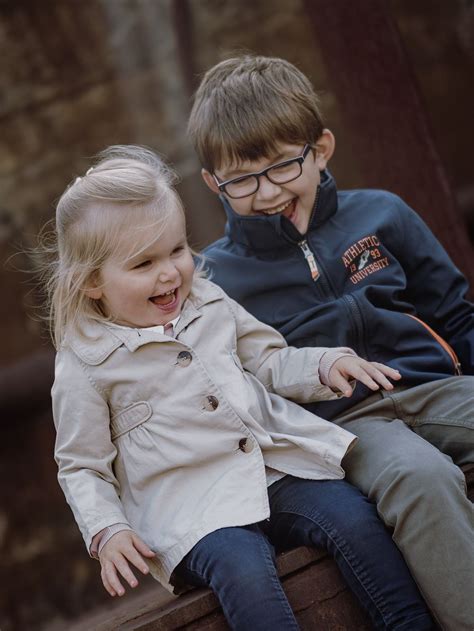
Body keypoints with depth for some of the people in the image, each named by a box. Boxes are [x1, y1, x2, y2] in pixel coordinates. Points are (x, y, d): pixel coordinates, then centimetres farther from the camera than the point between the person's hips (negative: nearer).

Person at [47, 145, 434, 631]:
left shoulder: (208, 303, 11)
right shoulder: (85, 366, -2)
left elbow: (269, 361, 21)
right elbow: (82, 467, 3)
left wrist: (326, 364, 2)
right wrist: (107, 532, -12)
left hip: (278, 467, 5)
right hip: (194, 510, -4)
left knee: (354, 517, -20)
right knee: (244, 570, -32)